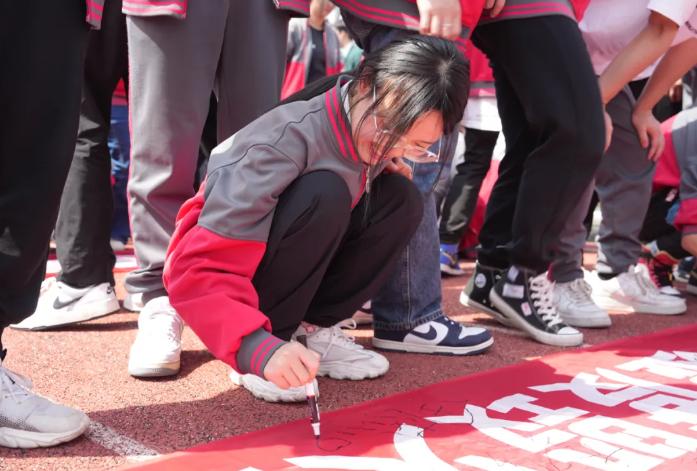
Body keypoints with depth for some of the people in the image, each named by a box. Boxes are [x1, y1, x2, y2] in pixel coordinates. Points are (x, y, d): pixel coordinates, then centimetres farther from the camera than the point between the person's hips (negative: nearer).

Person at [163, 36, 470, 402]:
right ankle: (272, 338, -16)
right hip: (217, 268, -7)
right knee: (324, 195, -33)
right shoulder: (288, 143, -32)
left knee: (401, 198, -11)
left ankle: (314, 328, -6)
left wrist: (386, 166, -8)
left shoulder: (368, 134, -10)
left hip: (289, 260, 7)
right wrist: (259, 348, -49)